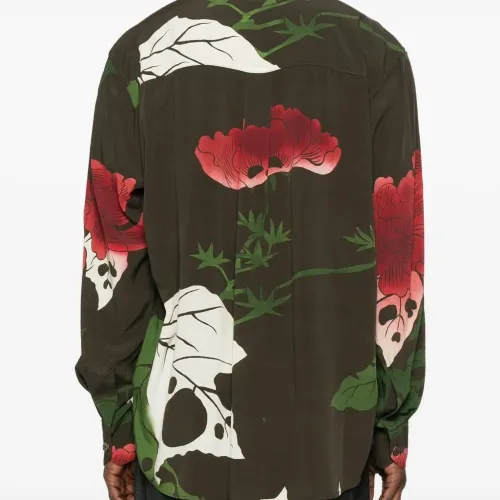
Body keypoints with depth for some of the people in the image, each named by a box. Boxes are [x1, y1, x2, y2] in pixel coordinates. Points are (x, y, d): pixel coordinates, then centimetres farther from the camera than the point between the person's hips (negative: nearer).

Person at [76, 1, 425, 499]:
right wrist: (392, 424, 5)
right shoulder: (375, 54, -6)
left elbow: (115, 261, -4)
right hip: (327, 436, 0)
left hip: (182, 432, 1)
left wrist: (117, 422, 6)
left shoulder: (141, 52, -5)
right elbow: (395, 266, -6)